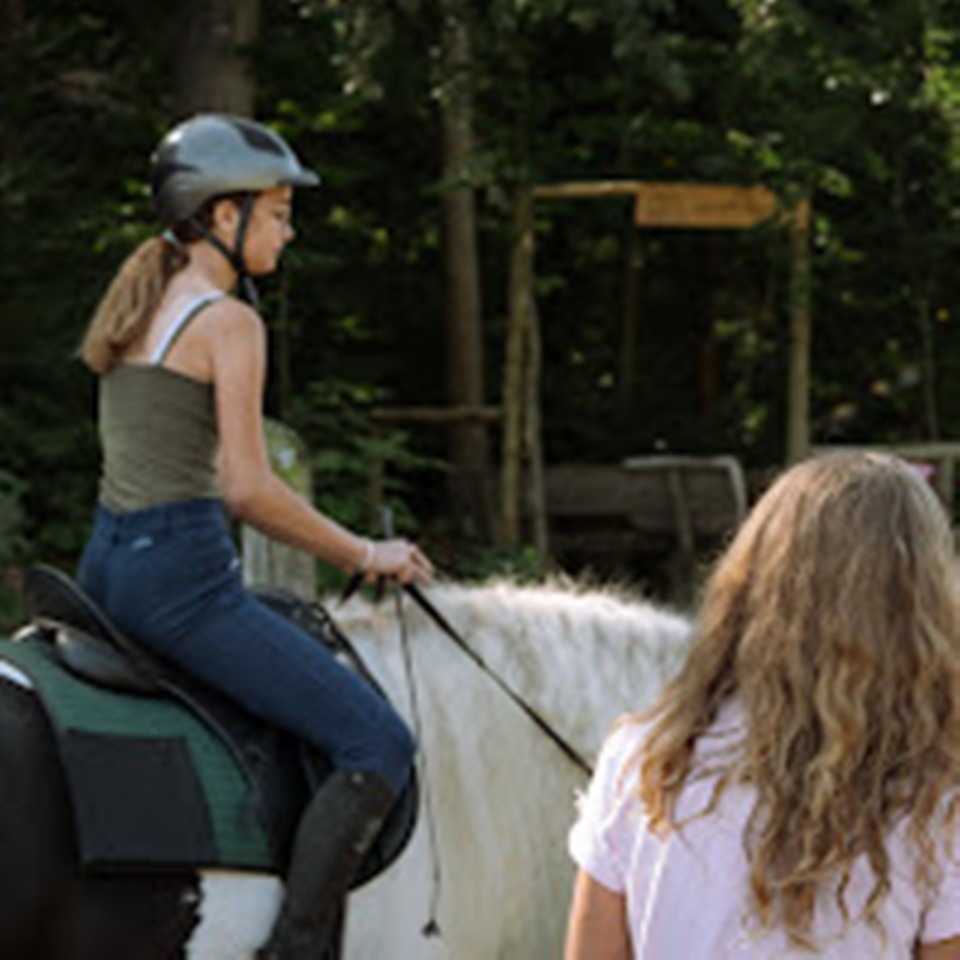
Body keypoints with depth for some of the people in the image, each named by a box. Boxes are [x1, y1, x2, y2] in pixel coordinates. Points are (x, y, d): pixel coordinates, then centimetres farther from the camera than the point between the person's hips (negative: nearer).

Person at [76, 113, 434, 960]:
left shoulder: (138, 302, 16)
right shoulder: (228, 322, -10)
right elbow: (248, 489, -15)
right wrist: (364, 555, -3)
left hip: (107, 563, 10)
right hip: (180, 572, -10)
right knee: (378, 746, -11)